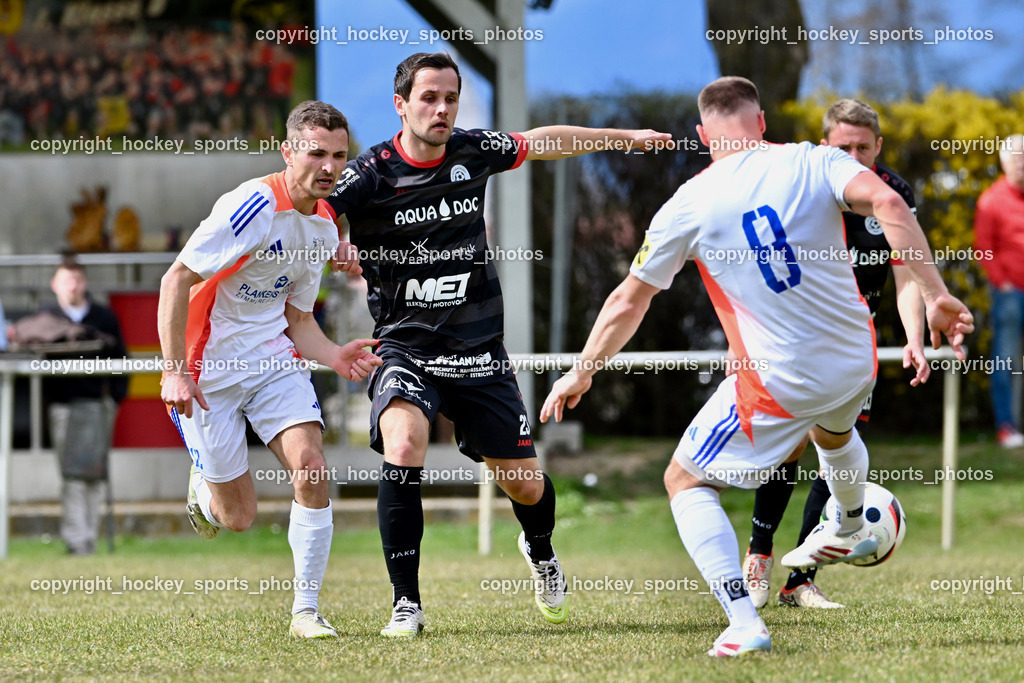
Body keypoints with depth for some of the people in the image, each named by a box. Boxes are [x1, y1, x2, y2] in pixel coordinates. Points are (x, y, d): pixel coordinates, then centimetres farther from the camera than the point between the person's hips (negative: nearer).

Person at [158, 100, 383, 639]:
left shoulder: (324, 226, 4)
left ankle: (306, 611, -5)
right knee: (238, 517, 0)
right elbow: (176, 280, -20)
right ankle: (204, 489, 38)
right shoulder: (254, 206, -21)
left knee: (311, 470, -16)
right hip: (208, 370, -6)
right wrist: (175, 371, -25)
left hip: (275, 361, 6)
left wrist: (333, 356, -5)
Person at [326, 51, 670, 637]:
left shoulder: (473, 151, 1)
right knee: (402, 448, -32)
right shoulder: (370, 175, -12)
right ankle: (407, 604, -21)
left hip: (479, 351, 3)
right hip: (406, 348, -3)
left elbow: (545, 143, 19)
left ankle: (540, 551, 45)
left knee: (527, 486, 7)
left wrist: (627, 137, 29)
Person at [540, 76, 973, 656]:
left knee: (686, 480, 13)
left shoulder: (689, 205, -6)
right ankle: (852, 531, 67)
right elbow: (888, 204, -22)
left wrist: (581, 373, 18)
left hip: (778, 384, -4)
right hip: (857, 366, 4)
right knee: (833, 427, 39)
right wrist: (936, 295, -20)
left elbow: (629, 302, 3)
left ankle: (744, 622, -5)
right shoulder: (815, 162, -4)